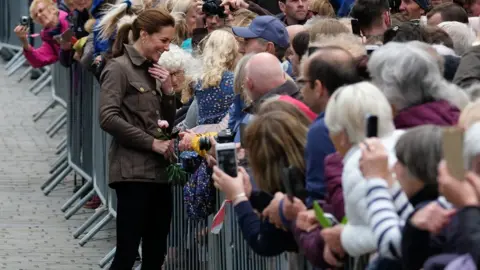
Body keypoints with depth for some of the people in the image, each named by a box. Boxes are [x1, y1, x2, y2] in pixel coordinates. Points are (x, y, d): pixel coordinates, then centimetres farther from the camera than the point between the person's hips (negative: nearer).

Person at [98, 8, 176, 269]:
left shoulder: (152, 70, 17)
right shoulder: (119, 68, -7)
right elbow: (108, 118, -19)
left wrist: (168, 90, 4)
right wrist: (153, 143, -17)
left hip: (159, 170, 8)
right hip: (133, 171, -8)